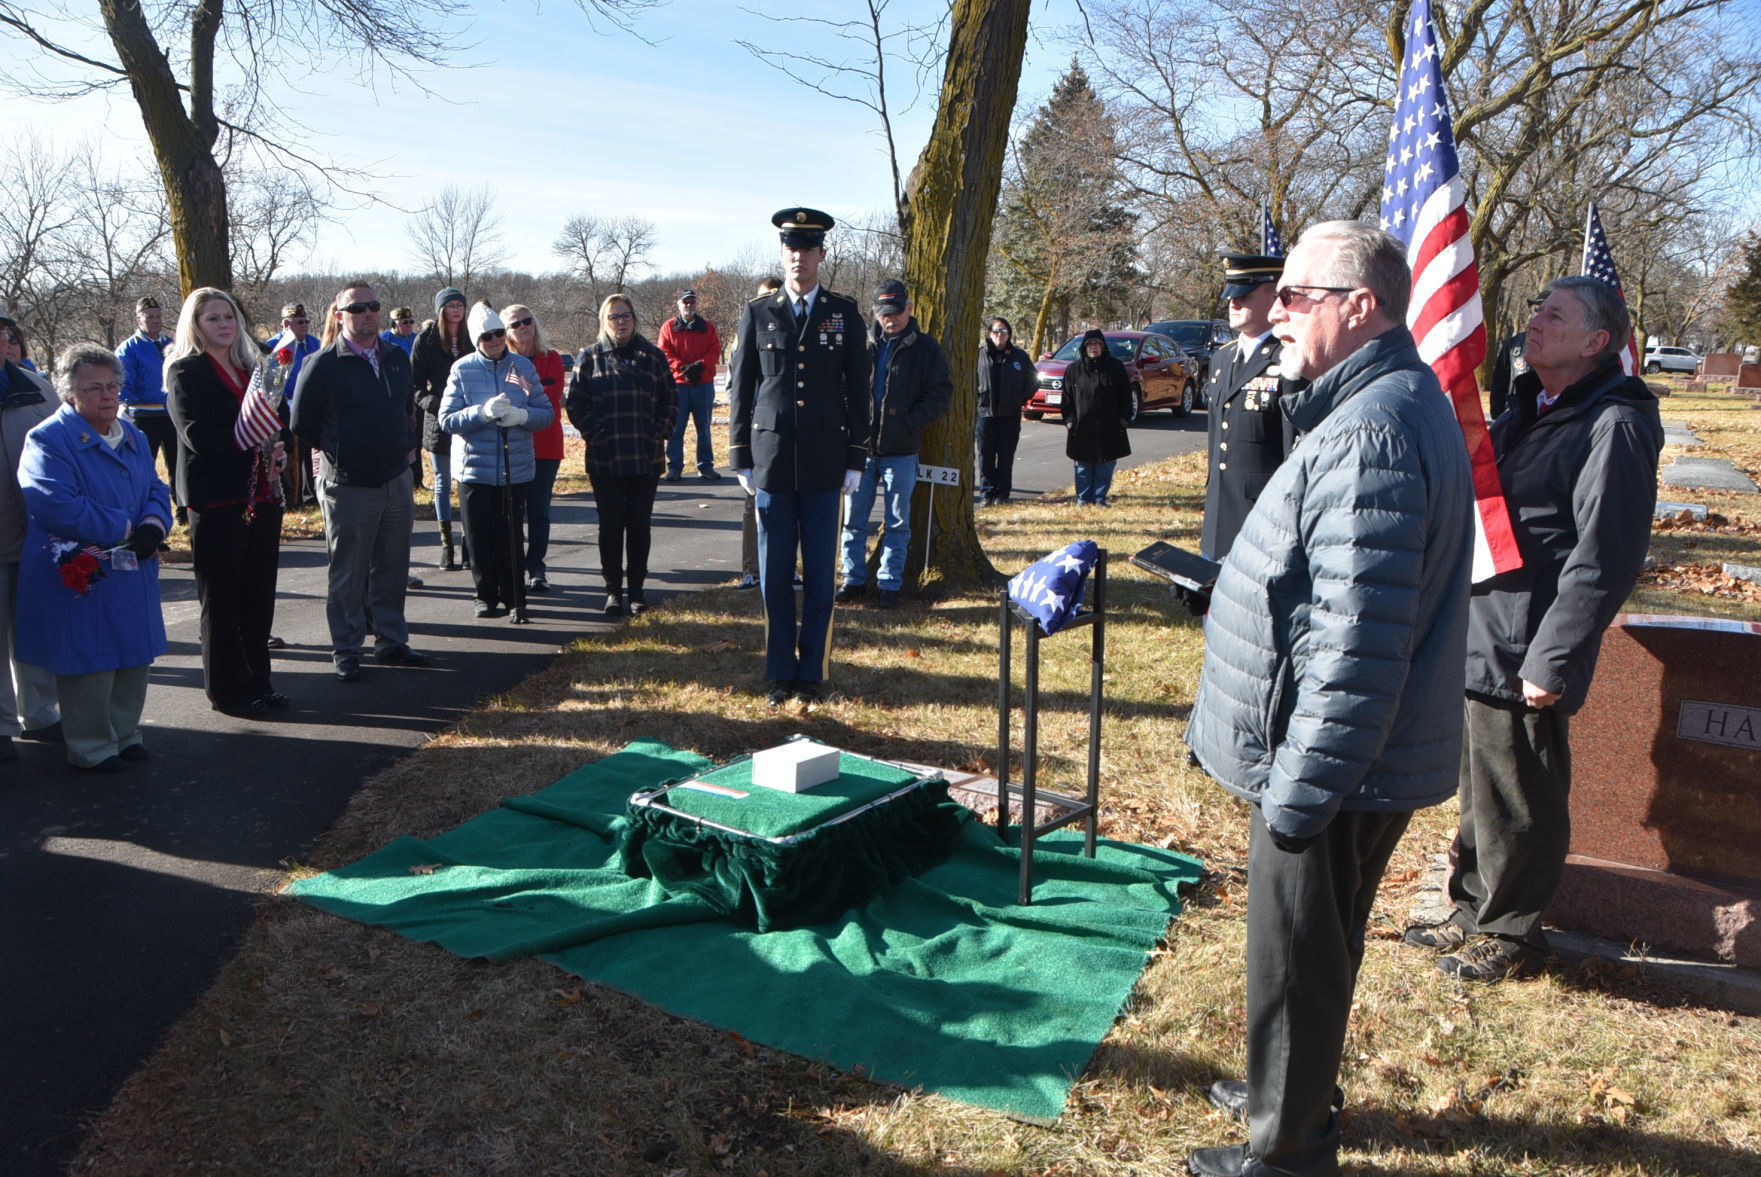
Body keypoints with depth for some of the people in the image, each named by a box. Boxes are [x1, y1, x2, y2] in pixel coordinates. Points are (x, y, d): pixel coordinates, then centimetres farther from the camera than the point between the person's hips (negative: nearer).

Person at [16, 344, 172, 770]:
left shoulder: (134, 438, 12)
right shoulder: (48, 441, -13)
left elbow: (156, 491, 12)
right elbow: (56, 505, -24)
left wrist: (153, 525, -10)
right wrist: (125, 529, -19)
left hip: (132, 575, 7)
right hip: (81, 578, -7)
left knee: (133, 657, 14)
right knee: (89, 663, 1)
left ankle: (124, 733, 30)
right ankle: (92, 747, 14)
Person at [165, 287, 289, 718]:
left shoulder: (250, 367, 16)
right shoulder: (185, 372, -5)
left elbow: (278, 423, 17)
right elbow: (197, 435, -16)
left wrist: (279, 449, -4)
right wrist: (251, 443, -22)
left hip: (261, 496, 6)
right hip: (216, 500, -6)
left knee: (259, 596, 11)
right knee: (221, 600, 3)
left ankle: (257, 680, 22)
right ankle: (226, 690, 12)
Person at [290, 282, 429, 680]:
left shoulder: (397, 358, 8)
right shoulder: (323, 364, -10)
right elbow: (302, 422, -3)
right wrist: (337, 452, 3)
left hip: (397, 479, 5)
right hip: (348, 484, -5)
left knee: (393, 568, 12)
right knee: (347, 573, 3)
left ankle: (391, 641, 24)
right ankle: (346, 650, 14)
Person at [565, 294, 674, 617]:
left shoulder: (653, 356, 7)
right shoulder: (590, 358, 5)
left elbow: (670, 401, 9)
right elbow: (577, 405, 4)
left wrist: (659, 433, -3)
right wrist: (595, 433, -8)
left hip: (647, 457, 1)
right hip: (604, 460, -1)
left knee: (639, 524, 5)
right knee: (611, 525, 4)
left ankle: (636, 589, 14)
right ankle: (613, 590, 12)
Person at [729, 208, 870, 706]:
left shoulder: (845, 314, 6)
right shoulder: (757, 313, 6)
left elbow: (859, 391, 6)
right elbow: (740, 389, 7)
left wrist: (856, 459, 1)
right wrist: (741, 458, 3)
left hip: (824, 465, 0)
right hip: (771, 462, 0)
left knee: (819, 573, 5)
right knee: (775, 574, 4)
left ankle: (811, 671, 16)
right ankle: (780, 673, 15)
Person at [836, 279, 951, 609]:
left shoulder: (925, 348, 1)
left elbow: (942, 393, -1)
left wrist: (911, 422, -14)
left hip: (901, 451, -2)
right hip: (861, 446, 2)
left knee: (897, 523, 5)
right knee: (854, 519, 7)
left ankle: (889, 584, 14)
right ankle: (854, 579, 19)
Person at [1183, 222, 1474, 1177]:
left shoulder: (1371, 432, -25)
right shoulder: (1398, 403, 11)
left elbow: (1357, 643, -30)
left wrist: (1299, 790, -24)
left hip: (1332, 773, -10)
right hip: (1347, 764, 10)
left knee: (1297, 960, 8)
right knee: (1316, 950, 26)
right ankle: (1291, 1092, 45)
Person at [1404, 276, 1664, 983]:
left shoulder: (1615, 425, -15)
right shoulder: (1527, 406, 14)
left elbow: (1605, 558, -20)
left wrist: (1552, 660, -21)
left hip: (1522, 657, -9)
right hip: (1475, 638, 9)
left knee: (1517, 803, 6)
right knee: (1478, 791, 20)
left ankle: (1510, 933, 24)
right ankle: (1473, 912, 36)